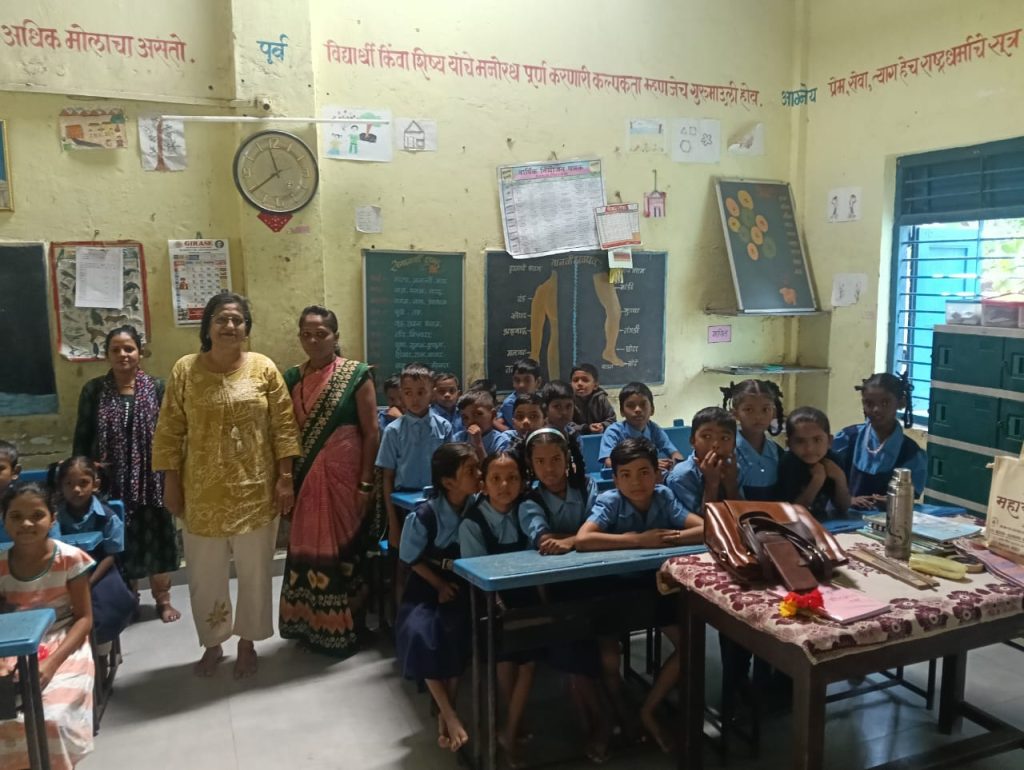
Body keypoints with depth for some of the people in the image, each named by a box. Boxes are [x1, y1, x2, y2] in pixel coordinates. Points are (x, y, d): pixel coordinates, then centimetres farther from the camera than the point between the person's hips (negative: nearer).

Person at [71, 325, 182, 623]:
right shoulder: (93, 390, 0)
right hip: (109, 482, 0)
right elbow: (81, 437, 4)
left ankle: (163, 599, 24)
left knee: (157, 538, 8)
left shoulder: (156, 387, -2)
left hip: (150, 479, 0)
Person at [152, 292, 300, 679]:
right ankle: (212, 644, 32)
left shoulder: (264, 368, -3)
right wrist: (171, 483, -1)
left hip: (255, 491, 0)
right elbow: (169, 432, 1)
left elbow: (284, 426, -2)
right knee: (205, 574, 11)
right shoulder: (185, 370, -2)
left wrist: (285, 477, -6)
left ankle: (247, 642, 29)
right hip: (203, 493, 1)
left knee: (254, 571, 10)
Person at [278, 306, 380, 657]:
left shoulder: (356, 375, -6)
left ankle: (345, 629, 16)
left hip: (343, 479, -4)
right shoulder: (293, 378, 8)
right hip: (305, 481, 4)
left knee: (343, 549, 2)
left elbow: (371, 433, -7)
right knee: (307, 549, 9)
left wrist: (366, 484, -11)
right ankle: (311, 626, 24)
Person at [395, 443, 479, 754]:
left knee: (456, 631, -26)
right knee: (420, 634, -28)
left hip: (463, 585, 2)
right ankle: (450, 716, -13)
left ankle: (444, 714, -6)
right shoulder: (424, 515, -17)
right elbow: (412, 559, -5)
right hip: (427, 587, -1)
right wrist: (440, 586, -10)